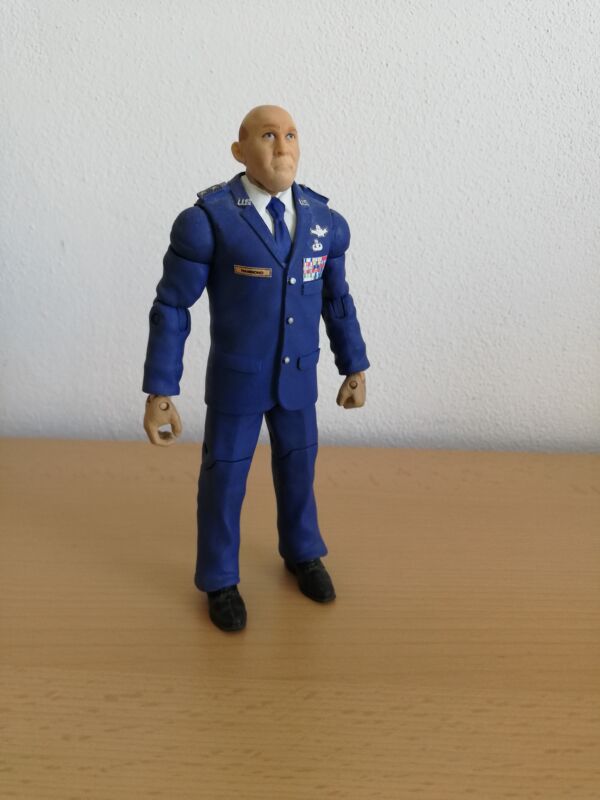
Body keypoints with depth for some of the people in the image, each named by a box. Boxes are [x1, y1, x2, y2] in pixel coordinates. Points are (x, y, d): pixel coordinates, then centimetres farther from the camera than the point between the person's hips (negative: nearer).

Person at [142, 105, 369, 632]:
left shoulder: (325, 221, -6)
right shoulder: (207, 220, -20)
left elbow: (337, 300, 7)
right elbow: (171, 308, -16)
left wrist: (355, 369, 11)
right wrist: (159, 394, -17)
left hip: (297, 375, 4)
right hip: (235, 377, -4)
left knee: (297, 466, 19)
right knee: (224, 476, 10)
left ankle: (302, 554, 44)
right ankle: (220, 579, 32)